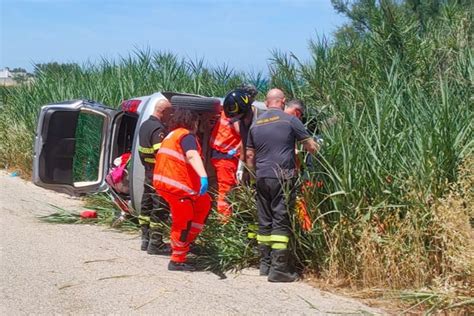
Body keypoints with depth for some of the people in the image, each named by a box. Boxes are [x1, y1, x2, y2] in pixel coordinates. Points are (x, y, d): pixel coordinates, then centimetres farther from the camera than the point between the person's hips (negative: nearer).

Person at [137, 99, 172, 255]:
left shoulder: (144, 125, 12)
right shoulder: (158, 129, -20)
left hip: (148, 173, 10)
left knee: (146, 206, 15)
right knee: (160, 209, -4)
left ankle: (146, 239, 24)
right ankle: (155, 244, -1)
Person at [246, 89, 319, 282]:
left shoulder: (256, 124, 11)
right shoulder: (289, 120, -3)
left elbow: (249, 156, 16)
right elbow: (311, 146, 1)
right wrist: (313, 149, 22)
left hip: (262, 179, 5)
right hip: (283, 178, -5)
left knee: (264, 222, 12)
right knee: (281, 222, -5)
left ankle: (265, 264, 18)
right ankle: (278, 269, -9)